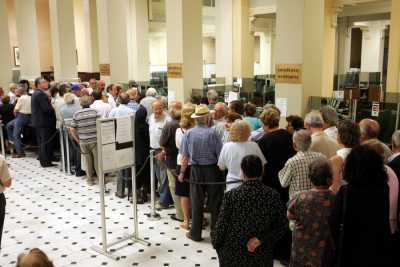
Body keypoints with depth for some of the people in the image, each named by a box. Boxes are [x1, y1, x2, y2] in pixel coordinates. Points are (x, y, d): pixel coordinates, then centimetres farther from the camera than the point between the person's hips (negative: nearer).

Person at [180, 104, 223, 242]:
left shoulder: (188, 133, -6)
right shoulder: (212, 133, -14)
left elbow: (185, 156, -3)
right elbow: (220, 154, -12)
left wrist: (182, 172, 7)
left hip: (196, 170, 2)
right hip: (212, 169, -2)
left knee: (196, 202, 11)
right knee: (214, 202, 11)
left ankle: (195, 234, 18)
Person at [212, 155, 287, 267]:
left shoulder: (231, 195, -16)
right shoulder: (273, 195, -10)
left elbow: (221, 225, -10)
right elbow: (282, 226, -5)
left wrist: (215, 242, 7)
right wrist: (262, 239, -7)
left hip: (234, 256, -1)